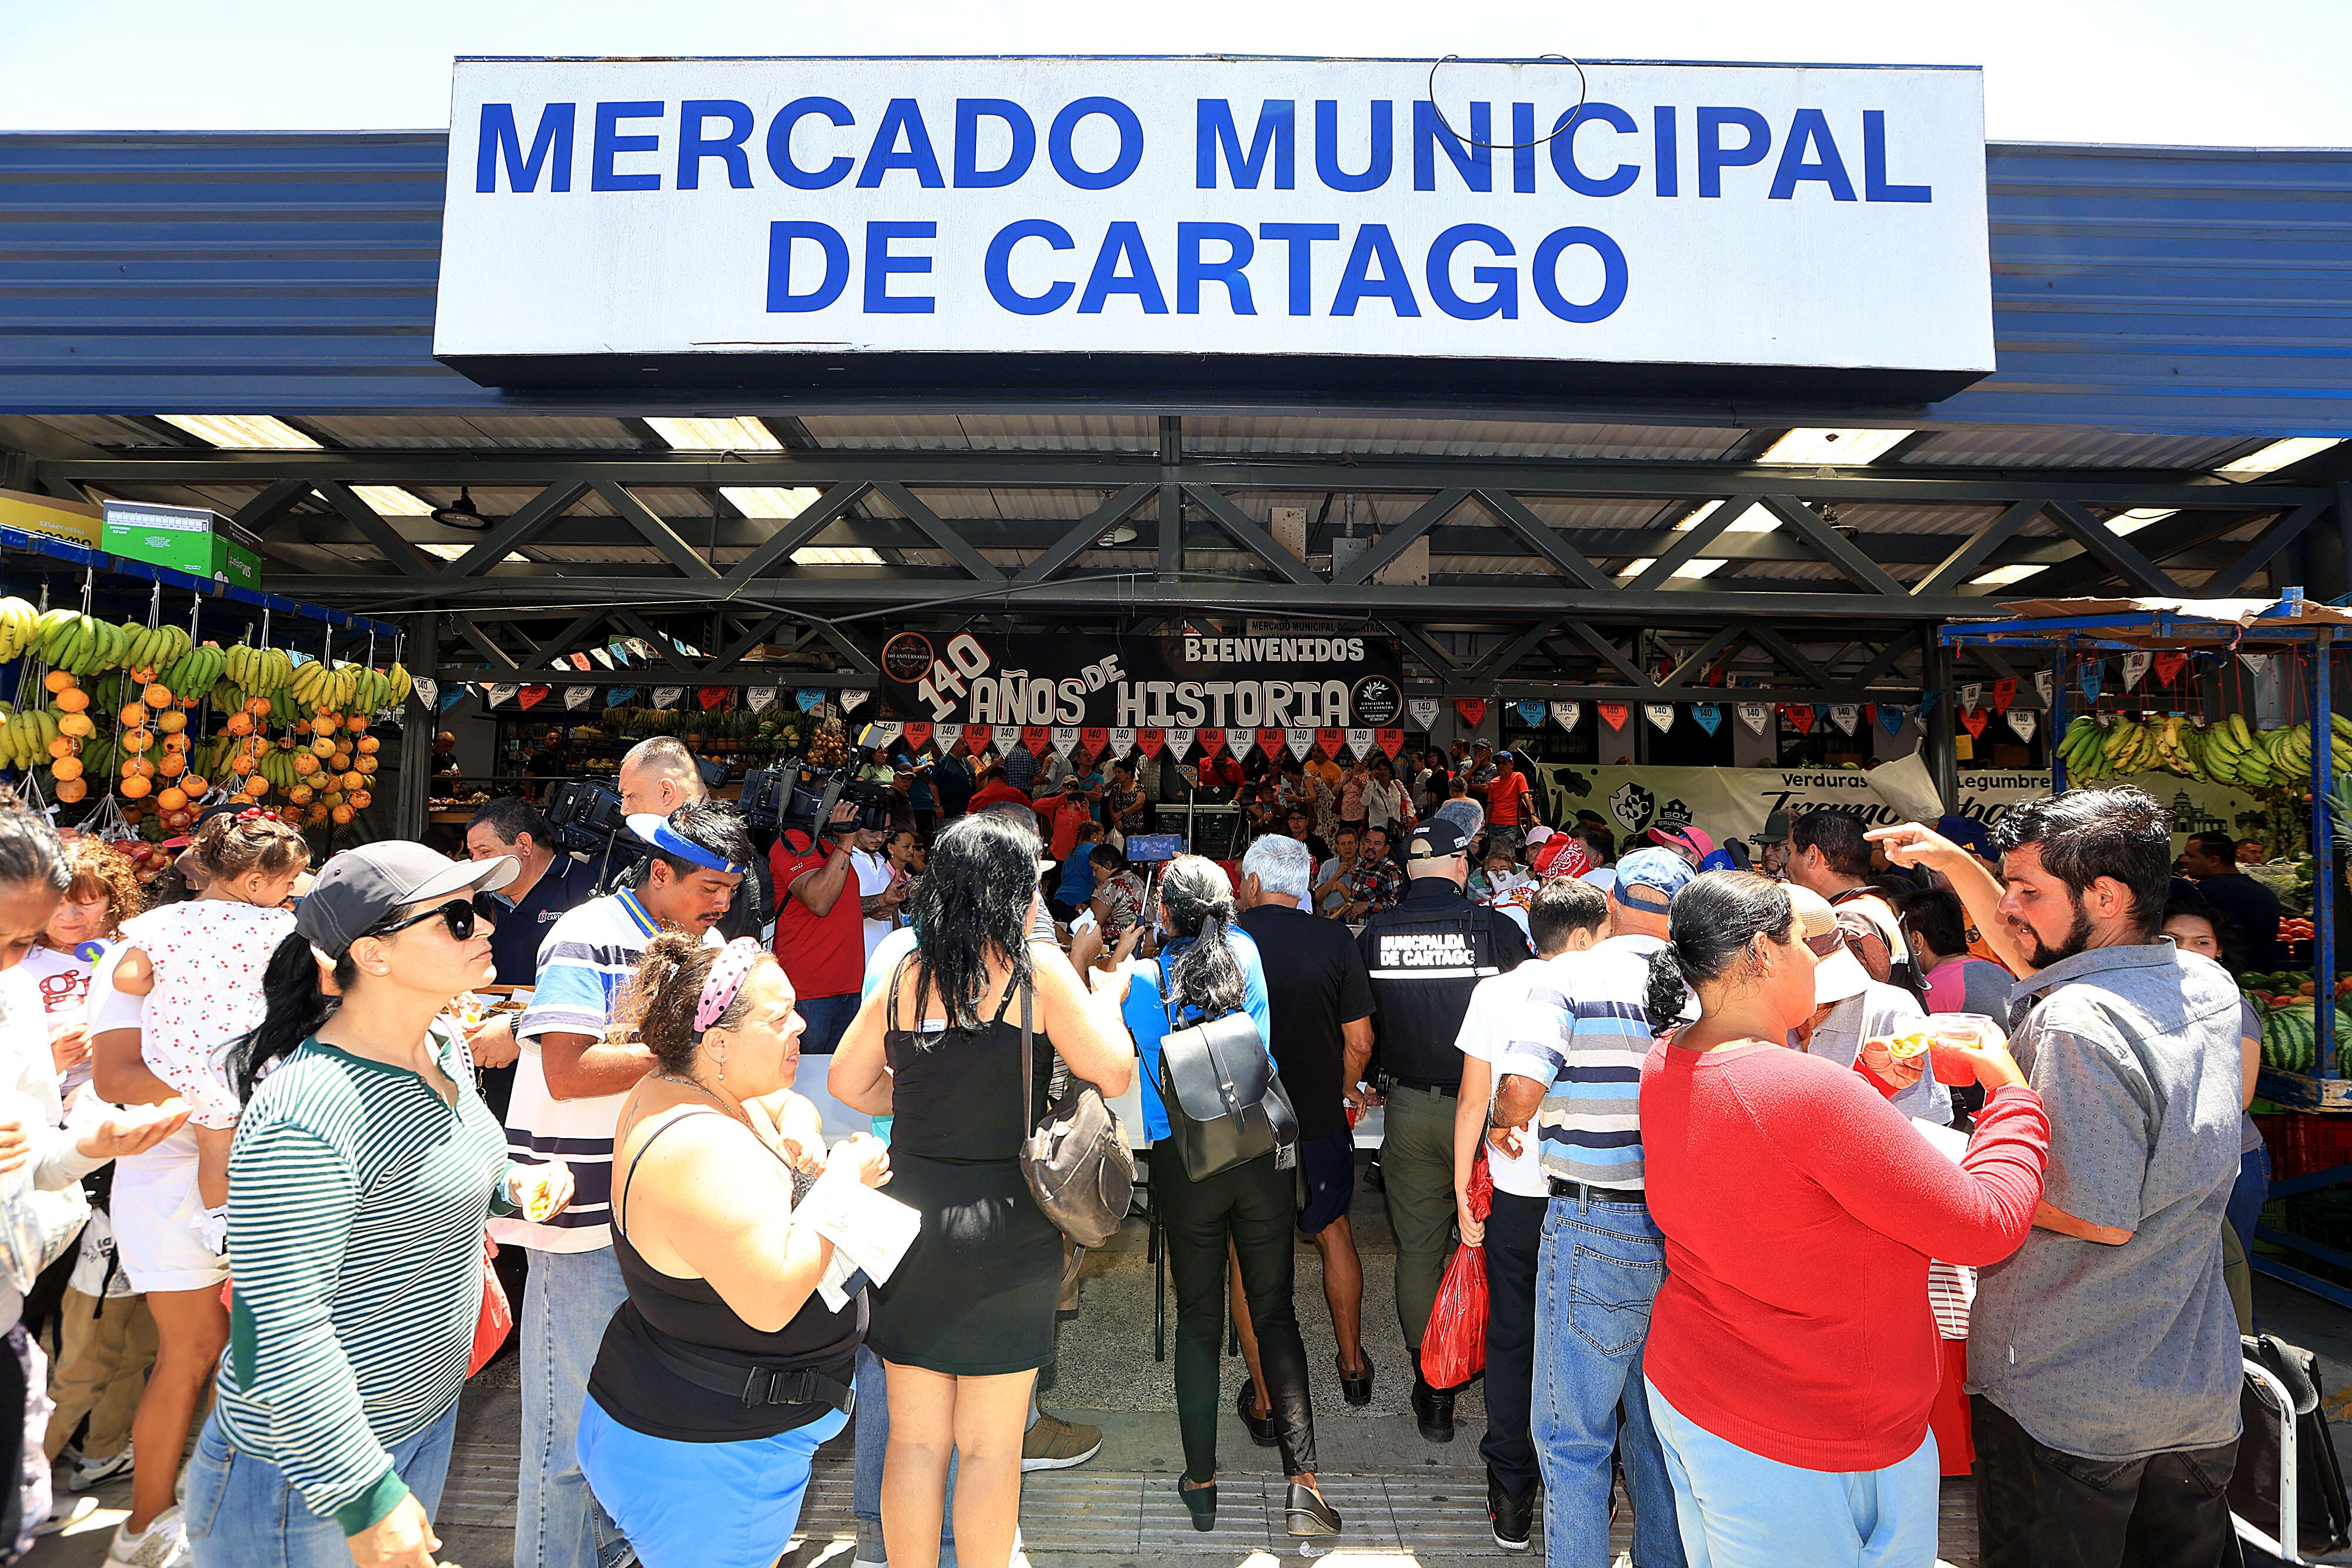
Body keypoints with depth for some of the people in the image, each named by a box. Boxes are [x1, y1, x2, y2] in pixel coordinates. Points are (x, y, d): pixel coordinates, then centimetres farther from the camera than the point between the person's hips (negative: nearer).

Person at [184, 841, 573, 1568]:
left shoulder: (444, 1046, -1)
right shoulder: (306, 1114, -29)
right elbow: (278, 1330, -28)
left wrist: (515, 1183, -3)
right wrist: (364, 1497, -24)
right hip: (310, 1462, -8)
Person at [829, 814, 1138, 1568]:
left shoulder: (906, 973, 2)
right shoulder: (1037, 966, -11)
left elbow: (846, 1081, 10)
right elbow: (1113, 1073, -12)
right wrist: (1105, 1000, 5)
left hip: (908, 1215, 4)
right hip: (1005, 1227, -4)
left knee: (915, 1439, 19)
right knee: (990, 1448, 12)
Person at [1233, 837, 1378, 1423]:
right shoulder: (1336, 942, -8)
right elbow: (1360, 1041, -5)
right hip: (1319, 1119, 2)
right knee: (1334, 1232, 22)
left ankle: (1264, 1399, 21)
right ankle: (1353, 1364, 38)